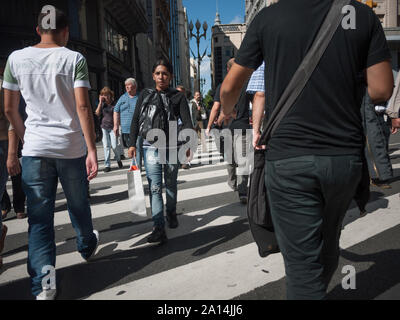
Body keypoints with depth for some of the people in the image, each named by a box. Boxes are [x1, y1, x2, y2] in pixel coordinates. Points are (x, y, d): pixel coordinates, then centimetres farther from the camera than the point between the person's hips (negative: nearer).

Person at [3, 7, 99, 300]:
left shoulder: (17, 58, 6)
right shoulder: (74, 58, -2)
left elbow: (10, 108, 9)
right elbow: (82, 106, -12)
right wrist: (92, 149, -11)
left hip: (34, 149, 2)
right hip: (71, 147, -1)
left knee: (39, 217, 6)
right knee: (78, 206, 19)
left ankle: (42, 281, -2)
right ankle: (87, 247, 43)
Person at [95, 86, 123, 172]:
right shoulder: (102, 104, 11)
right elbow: (97, 113, 0)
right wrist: (100, 102, -2)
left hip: (112, 127, -3)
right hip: (104, 127, 3)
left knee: (114, 146, -7)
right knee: (106, 146, 1)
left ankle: (118, 160, 21)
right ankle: (107, 165, 6)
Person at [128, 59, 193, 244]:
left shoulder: (178, 97, 4)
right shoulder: (145, 95, 9)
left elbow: (187, 122, -2)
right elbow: (135, 120, 11)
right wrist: (132, 144, 4)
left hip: (171, 146, 0)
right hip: (150, 147, 1)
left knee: (171, 184, 13)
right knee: (154, 187, -7)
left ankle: (171, 214, 38)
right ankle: (159, 228, -7)